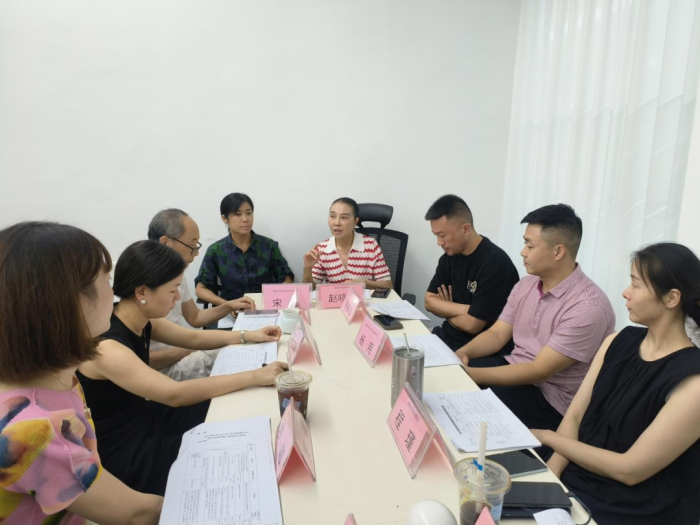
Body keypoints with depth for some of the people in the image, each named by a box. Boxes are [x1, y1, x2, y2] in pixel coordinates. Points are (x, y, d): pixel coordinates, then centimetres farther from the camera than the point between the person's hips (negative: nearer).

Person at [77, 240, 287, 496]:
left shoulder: (140, 320, -5)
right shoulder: (105, 347, -33)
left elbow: (192, 337, 9)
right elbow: (175, 394, -39)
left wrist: (248, 336, 0)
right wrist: (254, 376, -38)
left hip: (141, 419, 8)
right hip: (120, 451, -8)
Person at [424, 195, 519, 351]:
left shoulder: (494, 263, -23)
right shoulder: (451, 254, 1)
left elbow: (472, 324, -23)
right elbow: (429, 301, 0)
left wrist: (445, 311, -3)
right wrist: (465, 310, -15)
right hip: (448, 336, 7)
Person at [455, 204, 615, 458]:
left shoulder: (589, 307, -24)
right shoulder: (526, 284, 2)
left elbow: (539, 371, -26)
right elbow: (497, 334, 4)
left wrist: (470, 374, -28)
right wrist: (463, 352, -16)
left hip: (550, 398, -7)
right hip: (513, 369, 7)